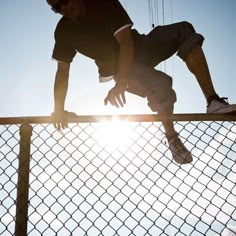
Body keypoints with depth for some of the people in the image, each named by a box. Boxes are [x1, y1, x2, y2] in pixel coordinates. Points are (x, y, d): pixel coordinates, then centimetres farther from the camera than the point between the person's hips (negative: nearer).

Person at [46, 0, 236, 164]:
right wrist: (59, 108, -13)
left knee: (184, 30, -27)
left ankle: (213, 101, -29)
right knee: (161, 84, -35)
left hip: (139, 48, 1)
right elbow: (62, 70, -5)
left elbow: (125, 42, -27)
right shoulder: (63, 32, -11)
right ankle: (172, 137, -10)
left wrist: (121, 83, -41)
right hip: (118, 68, -1)